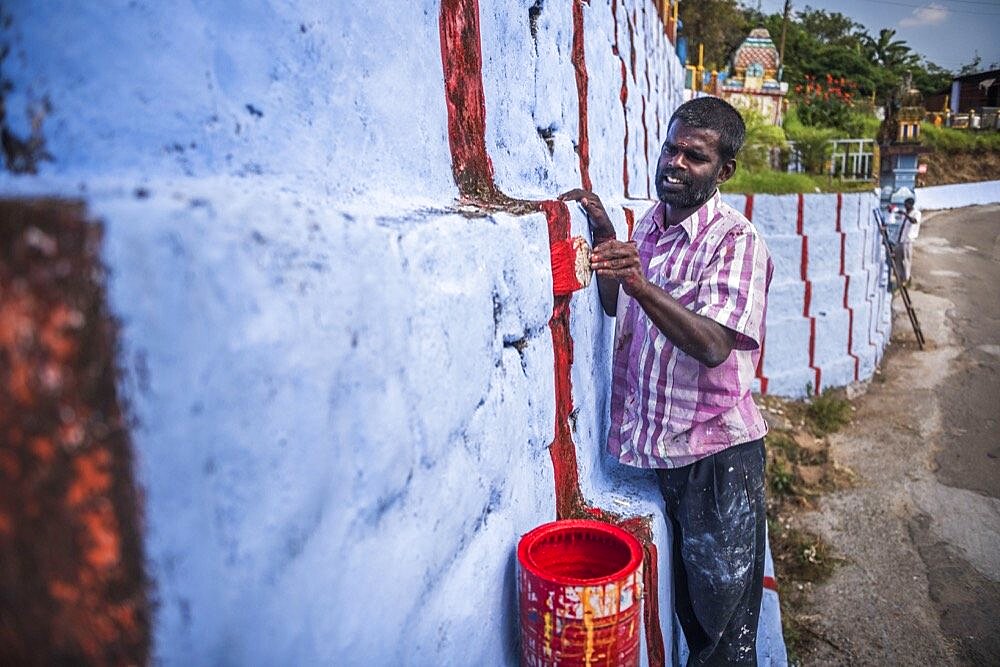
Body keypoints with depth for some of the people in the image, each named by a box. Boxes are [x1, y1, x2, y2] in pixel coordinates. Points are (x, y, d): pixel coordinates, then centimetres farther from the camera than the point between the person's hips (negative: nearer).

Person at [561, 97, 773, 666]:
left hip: (717, 451, -6)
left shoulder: (738, 240, -16)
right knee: (686, 598, 22)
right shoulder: (649, 224, 7)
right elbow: (617, 308, 15)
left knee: (722, 603, 10)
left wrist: (641, 283, -39)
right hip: (658, 442, 7)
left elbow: (713, 345, -27)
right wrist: (604, 232, 2)